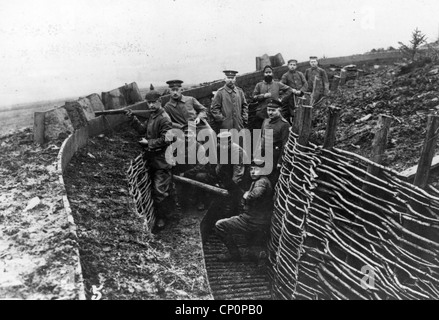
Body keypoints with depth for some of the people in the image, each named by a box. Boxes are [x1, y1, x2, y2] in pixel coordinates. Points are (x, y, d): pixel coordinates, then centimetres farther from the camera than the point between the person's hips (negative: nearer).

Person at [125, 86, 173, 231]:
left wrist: (148, 142, -15)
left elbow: (165, 140, -23)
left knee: (160, 190, -4)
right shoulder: (152, 116, 13)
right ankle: (154, 214, 36)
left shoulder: (164, 119, -17)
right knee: (154, 188, 20)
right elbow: (142, 129, 14)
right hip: (151, 159, 10)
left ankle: (161, 218, 6)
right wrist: (132, 118, 3)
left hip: (161, 160, -9)